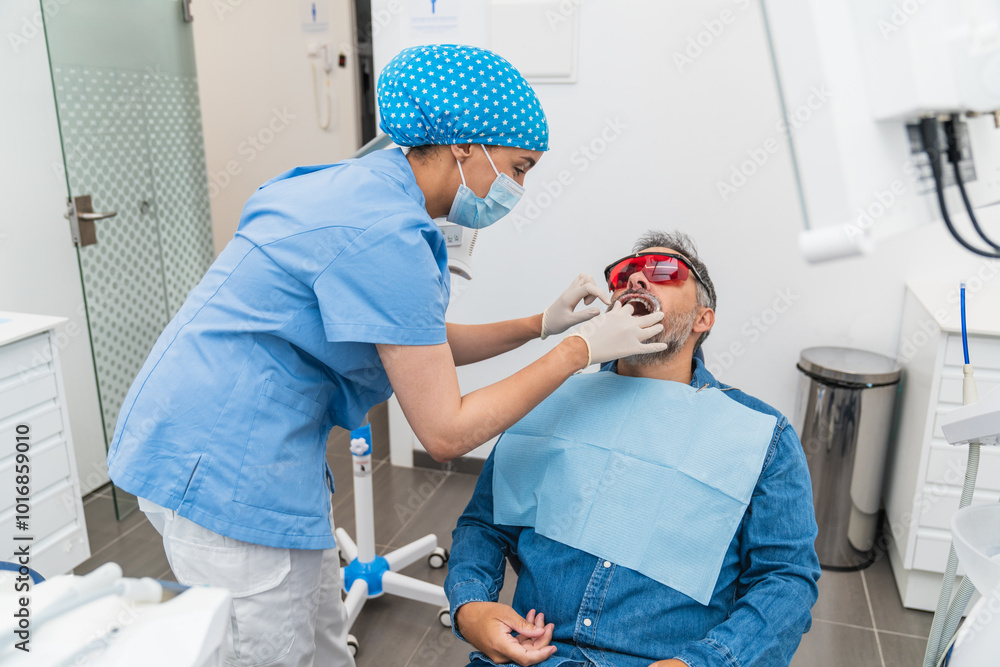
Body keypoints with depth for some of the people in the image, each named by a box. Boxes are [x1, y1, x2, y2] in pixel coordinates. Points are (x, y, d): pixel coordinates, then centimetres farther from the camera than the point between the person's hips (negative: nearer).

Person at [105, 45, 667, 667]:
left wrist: (541, 324, 8)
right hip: (225, 472, -10)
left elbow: (422, 345, 16)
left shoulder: (366, 188, 7)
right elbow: (447, 432, -22)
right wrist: (581, 350, -14)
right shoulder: (385, 233, -25)